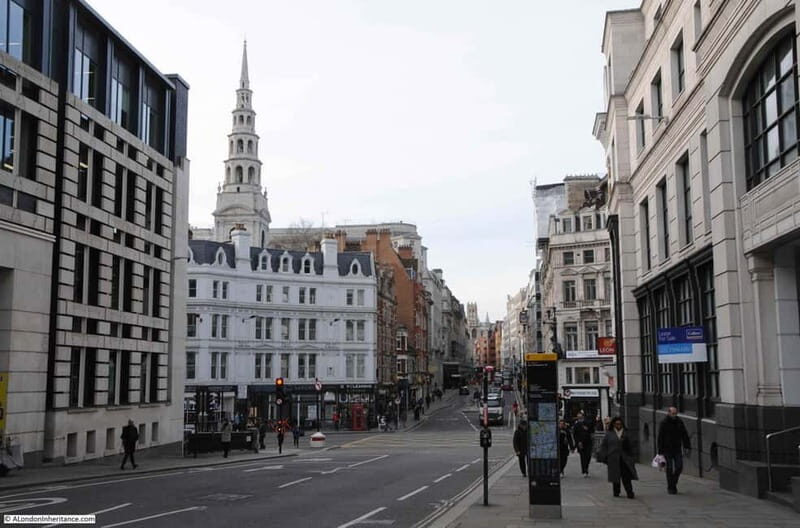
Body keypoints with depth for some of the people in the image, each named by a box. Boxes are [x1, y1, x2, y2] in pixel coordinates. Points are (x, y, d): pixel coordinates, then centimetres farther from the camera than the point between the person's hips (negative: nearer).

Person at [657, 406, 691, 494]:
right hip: (667, 450, -3)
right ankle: (670, 488, 10)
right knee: (670, 469, 0)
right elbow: (660, 438, -7)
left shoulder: (679, 422, 3)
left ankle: (673, 483, 21)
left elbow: (685, 435, 8)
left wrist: (687, 447, 0)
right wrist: (660, 451, -9)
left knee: (679, 467, -2)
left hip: (677, 449, 3)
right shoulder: (664, 423, -7)